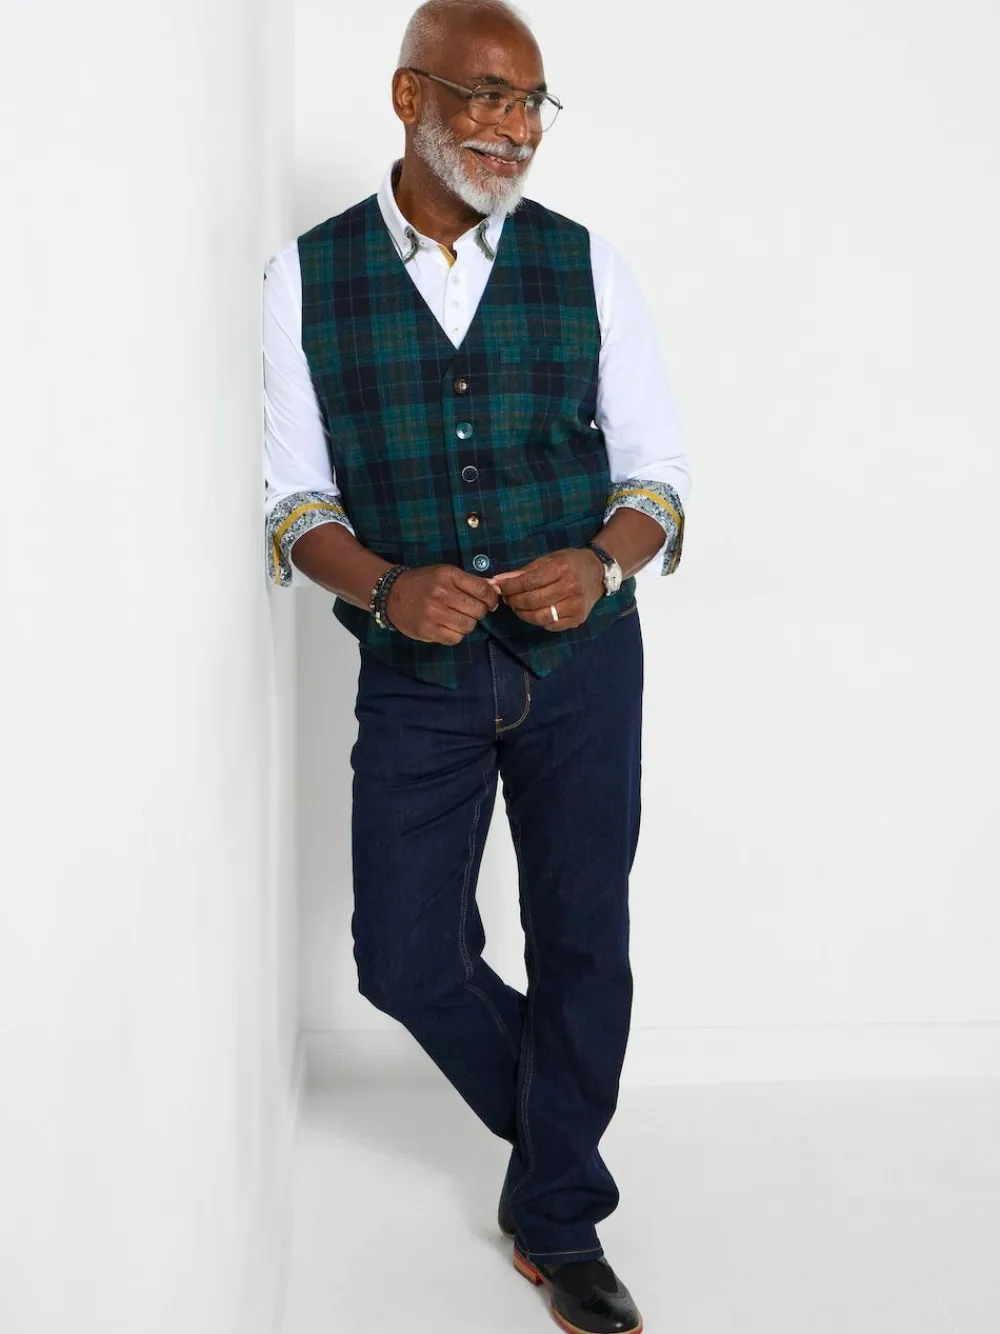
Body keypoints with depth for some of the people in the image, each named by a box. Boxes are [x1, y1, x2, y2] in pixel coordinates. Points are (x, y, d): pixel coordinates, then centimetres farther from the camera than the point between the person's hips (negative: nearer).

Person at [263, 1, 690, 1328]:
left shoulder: (586, 268, -2)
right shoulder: (307, 278, -3)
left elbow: (656, 470, 0)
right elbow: (296, 497, -2)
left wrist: (600, 563, -22)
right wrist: (386, 586, -23)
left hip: (580, 664, 0)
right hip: (416, 674, 0)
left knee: (582, 944, 7)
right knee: (407, 958, 2)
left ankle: (559, 1218, 29)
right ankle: (554, 1126, 35)